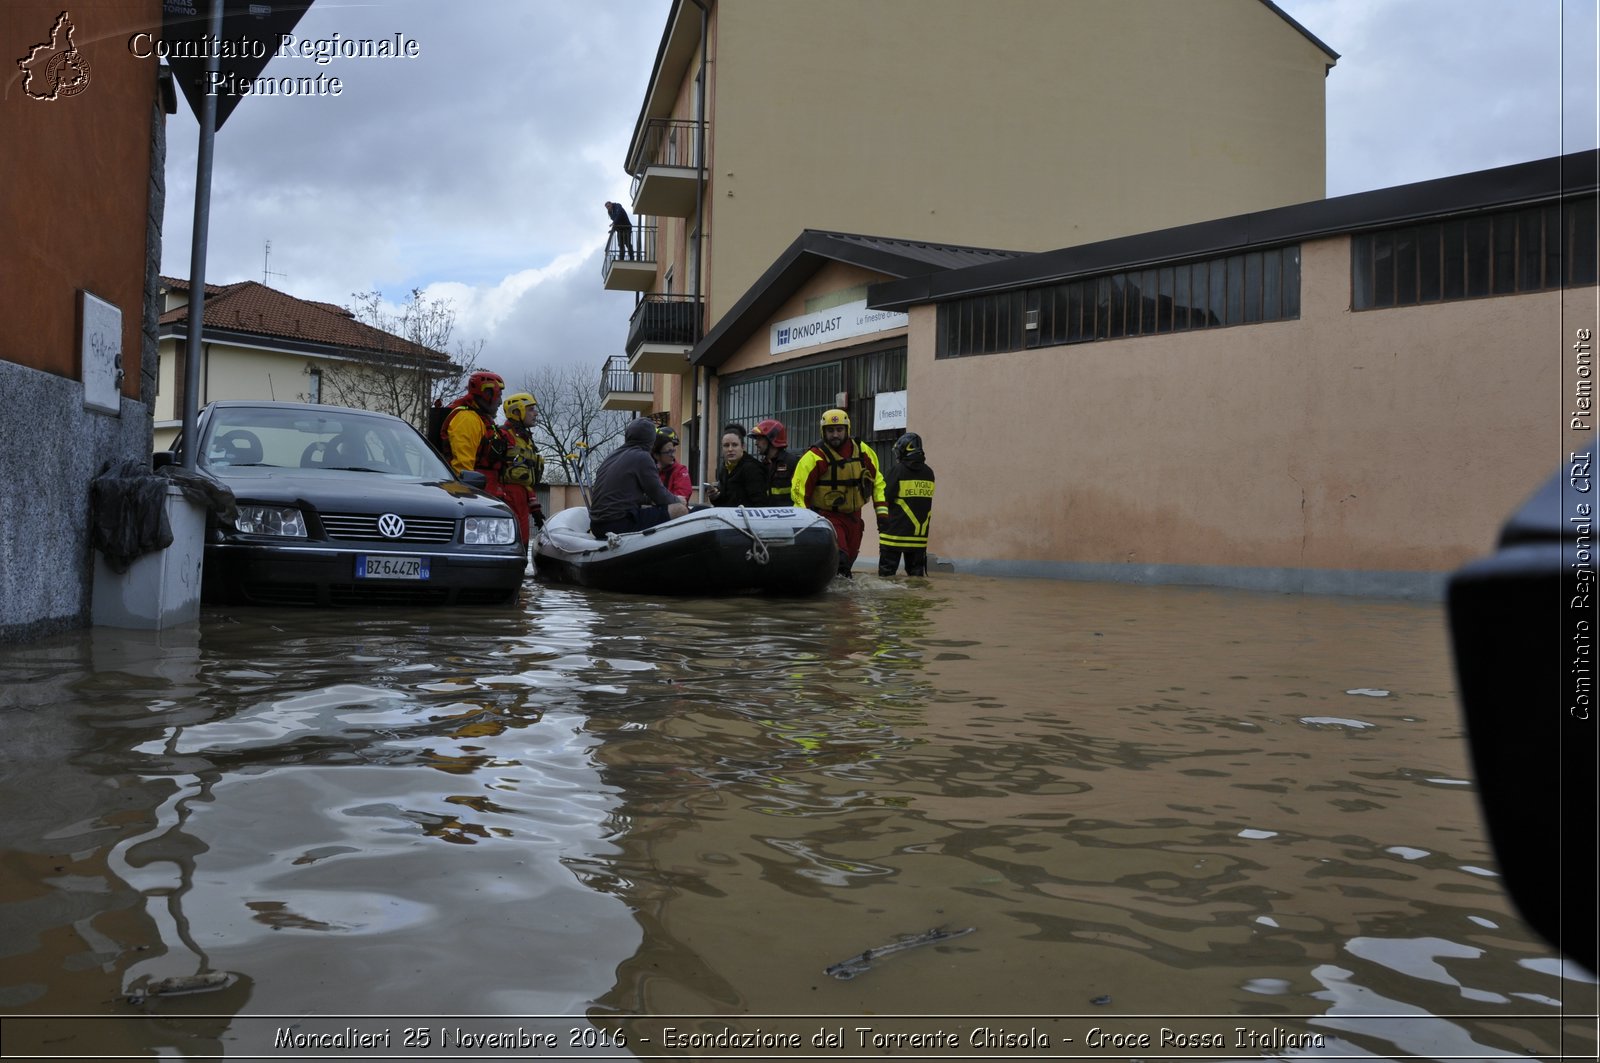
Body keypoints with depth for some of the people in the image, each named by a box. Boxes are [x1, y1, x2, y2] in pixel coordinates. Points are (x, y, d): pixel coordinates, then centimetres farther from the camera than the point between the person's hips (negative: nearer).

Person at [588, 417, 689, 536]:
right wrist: (677, 500, 17)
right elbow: (660, 496, -3)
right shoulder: (641, 457, -5)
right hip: (619, 525, -9)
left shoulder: (611, 456, 18)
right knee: (680, 510, -4)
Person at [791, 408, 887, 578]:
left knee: (849, 560, 15)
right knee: (838, 561, -22)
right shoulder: (815, 457, -15)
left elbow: (877, 480, 12)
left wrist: (881, 511, 9)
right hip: (827, 516, -5)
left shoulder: (863, 451, 1)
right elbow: (799, 489, -12)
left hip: (853, 517, 6)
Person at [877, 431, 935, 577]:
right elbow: (928, 506, 10)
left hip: (895, 533, -5)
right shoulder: (929, 473, 6)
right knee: (916, 573, 11)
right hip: (919, 536, 5)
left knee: (886, 572, 0)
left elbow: (884, 501, -8)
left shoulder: (897, 471, -11)